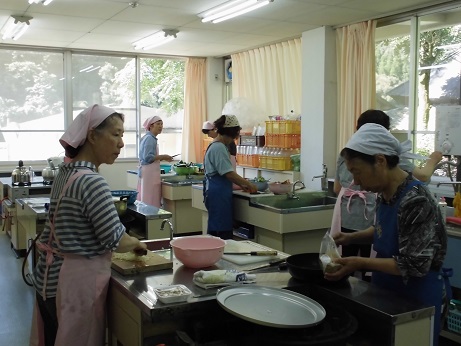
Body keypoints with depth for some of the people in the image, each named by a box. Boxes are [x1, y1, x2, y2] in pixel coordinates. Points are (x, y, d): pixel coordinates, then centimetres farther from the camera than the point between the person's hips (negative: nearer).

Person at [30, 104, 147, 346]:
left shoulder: (66, 172, 6)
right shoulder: (92, 182, -22)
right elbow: (115, 240, -20)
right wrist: (137, 244, 1)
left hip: (50, 276, 9)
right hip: (76, 281, -9)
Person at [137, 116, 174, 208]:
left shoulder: (148, 138, 18)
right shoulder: (150, 138, -12)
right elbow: (148, 157, -20)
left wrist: (161, 158, 15)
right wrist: (162, 157, -13)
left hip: (147, 172, 10)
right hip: (149, 173, -10)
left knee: (145, 200, 11)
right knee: (151, 200, -8)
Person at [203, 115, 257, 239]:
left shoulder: (217, 146, 17)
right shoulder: (219, 148, -15)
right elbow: (228, 173, -18)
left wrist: (241, 185, 17)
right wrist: (248, 184, -8)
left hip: (216, 193, 10)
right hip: (219, 193, -10)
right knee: (222, 230, -7)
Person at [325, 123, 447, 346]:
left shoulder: (415, 201, -27)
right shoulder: (385, 193, -1)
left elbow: (415, 266, -26)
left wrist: (361, 263, -24)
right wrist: (351, 238, 1)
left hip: (414, 300, -8)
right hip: (388, 293, 8)